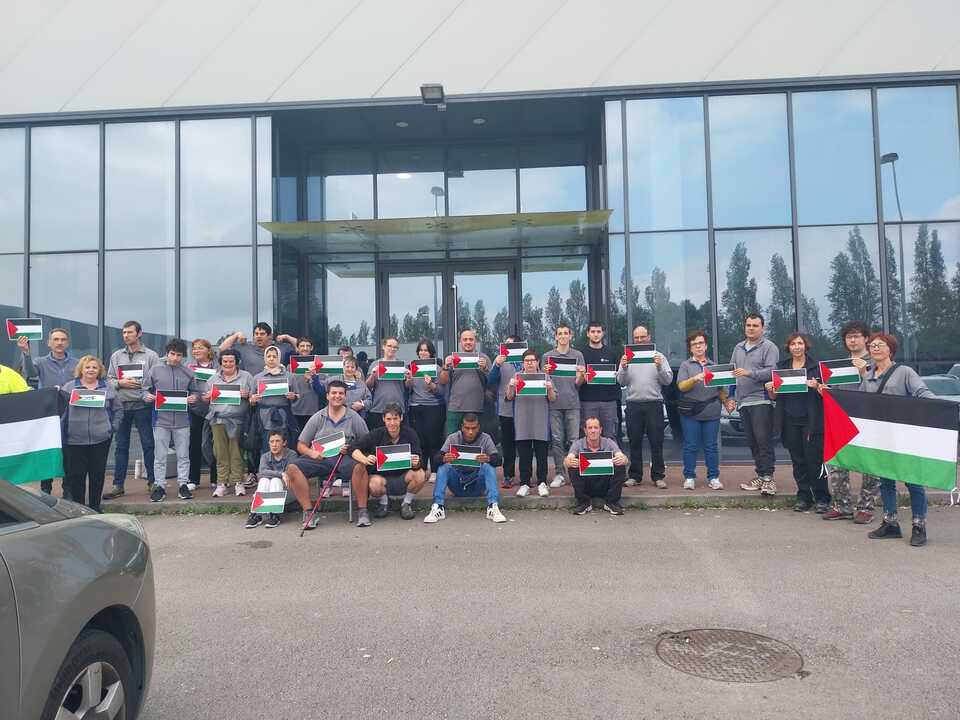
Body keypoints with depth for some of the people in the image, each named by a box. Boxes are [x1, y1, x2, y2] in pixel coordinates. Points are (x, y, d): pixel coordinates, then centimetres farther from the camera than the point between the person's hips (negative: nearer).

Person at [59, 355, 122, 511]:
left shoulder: (107, 388, 9)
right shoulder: (69, 387, 4)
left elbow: (118, 409, 14)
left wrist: (113, 427, 6)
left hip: (101, 439, 1)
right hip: (75, 440, -1)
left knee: (98, 474, 6)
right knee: (76, 475, 2)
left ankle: (95, 507, 18)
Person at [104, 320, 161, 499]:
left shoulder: (151, 355, 2)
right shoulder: (116, 356, 13)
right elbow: (109, 379, 10)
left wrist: (141, 384, -16)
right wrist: (120, 383, -8)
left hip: (143, 405, -3)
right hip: (121, 405, 3)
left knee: (148, 444, 2)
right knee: (121, 446, 8)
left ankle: (152, 481, 11)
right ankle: (118, 485, 14)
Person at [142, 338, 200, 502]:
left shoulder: (188, 373, 7)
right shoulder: (155, 370, 4)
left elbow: (194, 391, 13)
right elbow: (145, 389, 7)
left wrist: (194, 397, -8)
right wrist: (147, 396, -13)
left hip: (182, 421, 1)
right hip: (161, 420, -1)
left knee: (183, 456, 7)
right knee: (160, 456, 5)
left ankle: (183, 484, 16)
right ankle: (160, 486, 14)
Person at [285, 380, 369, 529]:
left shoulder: (354, 418, 11)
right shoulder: (318, 418, 15)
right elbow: (301, 445, 12)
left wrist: (351, 449, -11)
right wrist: (311, 453, -9)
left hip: (344, 458, -2)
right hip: (320, 458, 2)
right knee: (292, 468, -23)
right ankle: (309, 512, -21)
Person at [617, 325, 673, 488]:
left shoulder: (659, 356, 8)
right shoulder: (627, 357, 9)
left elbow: (668, 380, 0)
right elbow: (621, 382, 2)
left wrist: (659, 367, -16)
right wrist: (623, 368, -15)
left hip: (654, 403, -1)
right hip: (633, 404, 1)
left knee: (657, 442, 2)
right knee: (634, 442, 6)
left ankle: (658, 476, 10)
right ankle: (634, 475, 14)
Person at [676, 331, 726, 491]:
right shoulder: (686, 365, 8)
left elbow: (721, 389, 18)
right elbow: (681, 386, -3)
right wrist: (695, 378, -19)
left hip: (712, 411, 2)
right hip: (691, 411, -2)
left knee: (711, 446, 5)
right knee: (691, 446, 1)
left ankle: (713, 478, 13)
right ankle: (689, 477, 10)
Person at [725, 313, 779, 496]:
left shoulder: (769, 347, -1)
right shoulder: (738, 348, 18)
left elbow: (771, 371, -14)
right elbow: (730, 373, 19)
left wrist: (749, 373, -22)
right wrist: (730, 396, 13)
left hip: (761, 401, -6)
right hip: (743, 402, 7)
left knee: (763, 439, -9)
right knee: (752, 442, 10)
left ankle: (768, 477, -5)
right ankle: (760, 476, 18)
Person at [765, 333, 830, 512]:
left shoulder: (816, 366, 1)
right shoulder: (781, 367, 10)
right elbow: (775, 397, 14)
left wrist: (816, 386, -20)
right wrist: (770, 390, -7)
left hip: (811, 420, -3)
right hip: (790, 421, 3)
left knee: (814, 459, -3)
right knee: (798, 461, 8)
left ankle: (821, 498, 8)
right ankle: (803, 496, 17)